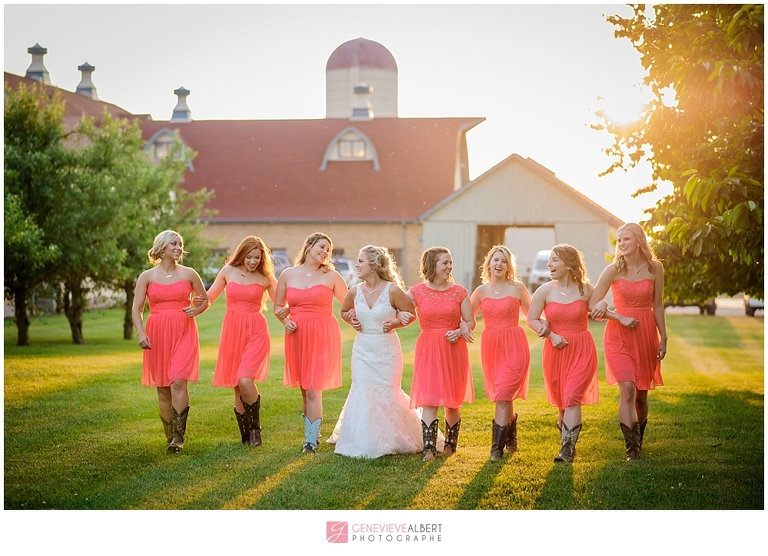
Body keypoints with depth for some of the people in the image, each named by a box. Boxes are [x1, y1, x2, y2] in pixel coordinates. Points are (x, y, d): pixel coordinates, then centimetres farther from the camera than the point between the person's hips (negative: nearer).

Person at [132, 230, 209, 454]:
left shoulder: (188, 274, 5)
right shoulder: (147, 276, 4)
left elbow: (205, 300, 16)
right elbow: (137, 308, 1)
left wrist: (195, 310, -5)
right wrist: (141, 333, -13)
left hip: (183, 333, -1)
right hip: (157, 334, 1)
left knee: (178, 382, -17)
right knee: (162, 388, 5)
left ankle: (179, 436, -12)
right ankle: (169, 437, 17)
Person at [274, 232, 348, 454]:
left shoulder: (331, 276, 2)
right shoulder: (288, 274, 8)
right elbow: (278, 306, 15)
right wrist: (285, 320, -3)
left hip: (323, 337, -3)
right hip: (297, 337, 3)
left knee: (313, 390, -9)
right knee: (305, 390, 10)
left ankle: (310, 441, -5)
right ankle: (313, 433, 25)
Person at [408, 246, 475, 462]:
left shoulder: (459, 292, 2)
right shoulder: (417, 292, 0)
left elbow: (470, 322, 4)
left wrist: (459, 331, -15)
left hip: (454, 349, 1)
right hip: (428, 349, -1)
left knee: (453, 401, 9)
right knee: (429, 399, -9)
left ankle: (451, 443, 25)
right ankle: (429, 447, -12)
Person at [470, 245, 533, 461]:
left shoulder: (517, 288, 0)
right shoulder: (481, 291, 8)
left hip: (514, 346, -4)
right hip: (490, 346, 4)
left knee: (502, 396, -11)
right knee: (503, 397, 12)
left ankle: (497, 447, -7)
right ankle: (511, 437, 34)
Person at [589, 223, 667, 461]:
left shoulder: (655, 268, 0)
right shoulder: (613, 270, -3)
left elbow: (658, 305, 7)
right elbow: (593, 305, -2)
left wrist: (663, 338, 6)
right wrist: (602, 304, -22)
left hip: (646, 334, 2)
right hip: (619, 334, -2)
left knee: (641, 394, 10)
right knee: (627, 388, -17)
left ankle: (638, 442, 33)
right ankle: (632, 450, -16)